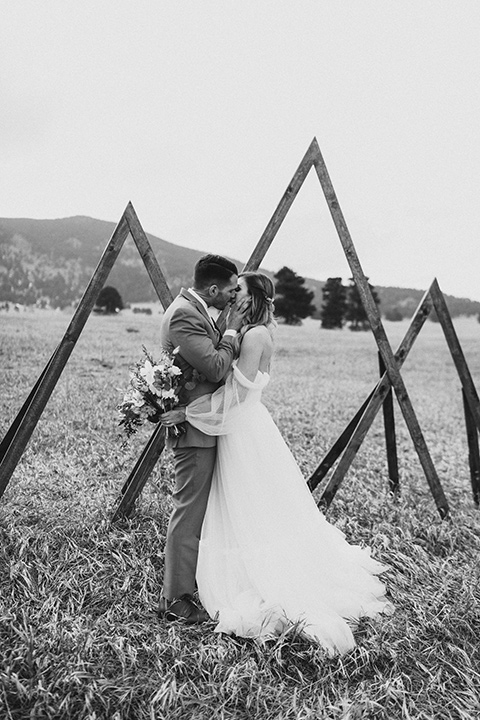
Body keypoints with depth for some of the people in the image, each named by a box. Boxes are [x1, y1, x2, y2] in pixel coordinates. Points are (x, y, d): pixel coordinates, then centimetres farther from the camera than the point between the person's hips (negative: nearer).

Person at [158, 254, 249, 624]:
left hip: (202, 425, 11)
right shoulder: (185, 315, -20)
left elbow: (213, 359, 20)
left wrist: (227, 330, 6)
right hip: (194, 427, -11)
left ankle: (189, 577, 36)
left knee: (198, 507, 20)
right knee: (189, 510, -2)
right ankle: (175, 598, 12)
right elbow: (217, 368, -24)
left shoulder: (193, 309, 12)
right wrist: (231, 331, -11)